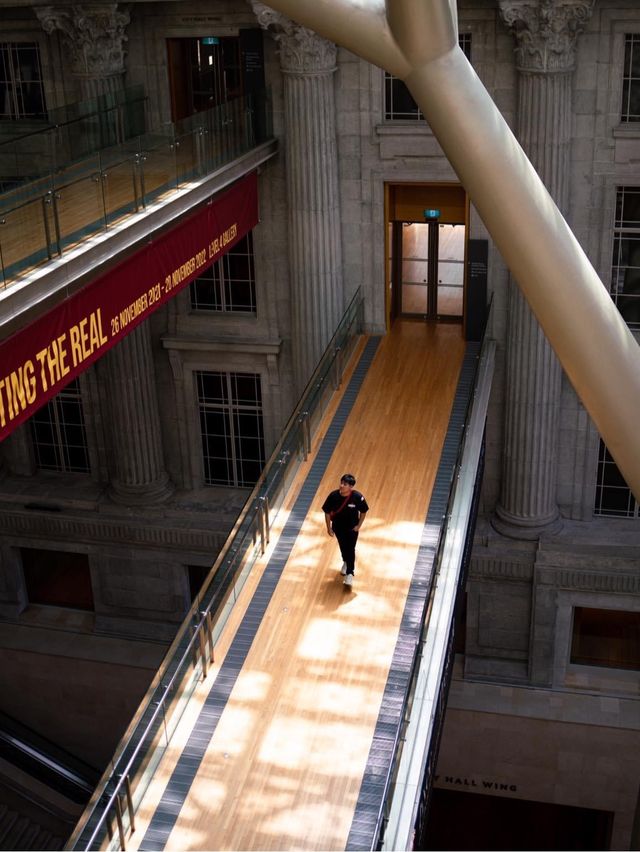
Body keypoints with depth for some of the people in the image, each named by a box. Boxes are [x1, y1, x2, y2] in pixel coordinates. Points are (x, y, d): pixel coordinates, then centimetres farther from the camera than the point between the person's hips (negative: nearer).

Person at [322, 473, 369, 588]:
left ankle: (349, 574, 5)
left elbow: (363, 511, -7)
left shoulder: (357, 497, -25)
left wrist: (359, 525, -8)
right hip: (338, 527, 2)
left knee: (350, 549, -5)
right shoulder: (333, 495, -23)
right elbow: (327, 511, -9)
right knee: (343, 547, 21)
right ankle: (346, 562, 51)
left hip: (352, 528, -2)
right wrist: (329, 527, -7)